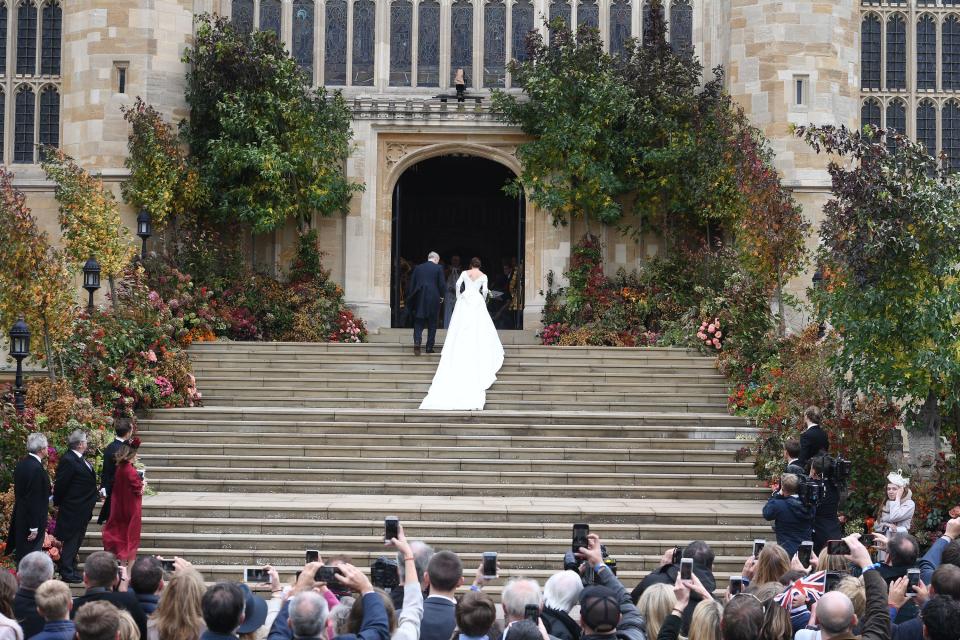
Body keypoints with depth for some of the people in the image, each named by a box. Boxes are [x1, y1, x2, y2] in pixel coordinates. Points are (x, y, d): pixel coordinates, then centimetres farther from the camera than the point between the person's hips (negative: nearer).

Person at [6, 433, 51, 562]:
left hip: (20, 518, 9)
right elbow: (34, 500, -23)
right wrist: (34, 527, -19)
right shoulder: (37, 469, -23)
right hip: (31, 521, -9)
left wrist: (47, 498, 18)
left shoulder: (21, 464, 5)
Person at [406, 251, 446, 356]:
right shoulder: (438, 268, -3)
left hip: (419, 299, 2)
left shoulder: (418, 268, 6)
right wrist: (441, 296, 10)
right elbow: (442, 284, -6)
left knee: (418, 322, 6)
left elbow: (411, 284, 6)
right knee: (432, 324, 8)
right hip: (433, 299, -2)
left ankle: (417, 342, -16)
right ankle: (429, 347, 7)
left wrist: (410, 297, 13)